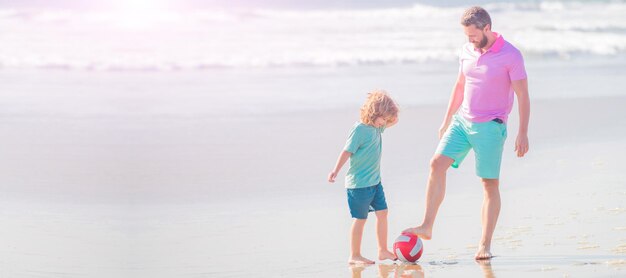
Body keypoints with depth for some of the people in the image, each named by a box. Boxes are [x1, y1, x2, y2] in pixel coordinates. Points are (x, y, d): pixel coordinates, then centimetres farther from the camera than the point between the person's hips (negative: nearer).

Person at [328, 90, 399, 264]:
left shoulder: (377, 127, 7)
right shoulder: (360, 129, -17)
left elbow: (394, 121, 23)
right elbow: (347, 151, -18)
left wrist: (391, 112, 3)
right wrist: (336, 171, -20)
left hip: (375, 181, 8)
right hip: (359, 184, -8)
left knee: (382, 212, 9)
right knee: (360, 218, -2)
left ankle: (383, 251, 18)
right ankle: (354, 256, 7)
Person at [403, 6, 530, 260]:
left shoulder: (511, 56, -11)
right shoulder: (466, 51, 7)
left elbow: (523, 96, -10)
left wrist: (522, 133, -14)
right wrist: (446, 121, 21)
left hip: (490, 127, -5)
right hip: (462, 120, 5)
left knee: (490, 184, -1)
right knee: (437, 164, -10)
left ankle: (485, 245, 4)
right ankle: (426, 227, -6)